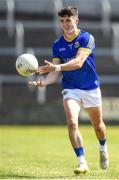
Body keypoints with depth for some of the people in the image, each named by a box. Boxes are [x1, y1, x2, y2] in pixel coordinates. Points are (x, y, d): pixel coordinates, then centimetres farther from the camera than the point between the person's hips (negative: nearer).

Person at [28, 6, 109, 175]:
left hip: (91, 88, -2)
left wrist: (56, 67, -40)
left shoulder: (87, 38, -13)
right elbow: (55, 73, -1)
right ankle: (82, 162, -22)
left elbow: (78, 62, -27)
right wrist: (43, 82, -22)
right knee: (72, 123, -22)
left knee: (98, 125, 15)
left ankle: (103, 149, 47)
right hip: (70, 89, 2)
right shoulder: (57, 44, 1)